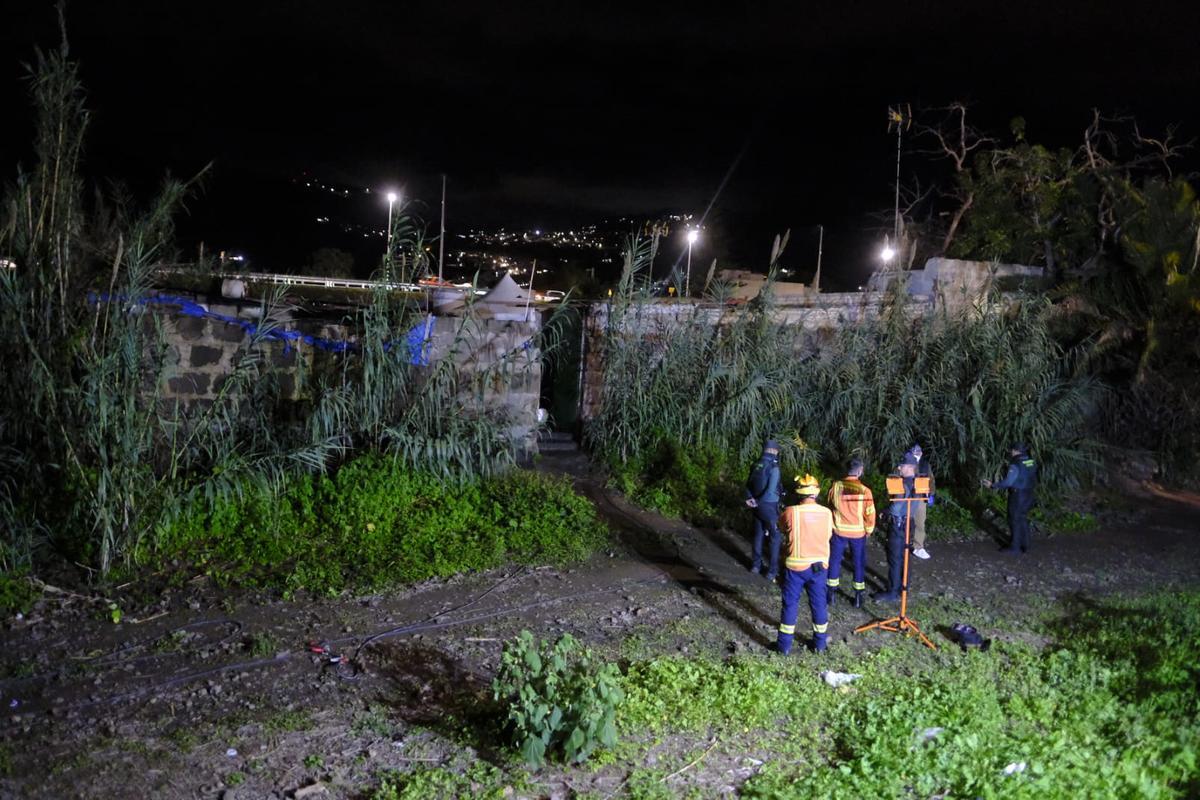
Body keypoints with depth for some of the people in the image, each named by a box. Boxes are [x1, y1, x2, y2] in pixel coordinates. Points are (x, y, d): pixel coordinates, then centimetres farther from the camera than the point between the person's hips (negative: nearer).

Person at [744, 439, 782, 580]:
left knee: (758, 534, 18)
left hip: (757, 505, 6)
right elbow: (770, 490, -23)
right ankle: (773, 571, 6)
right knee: (774, 537, 4)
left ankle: (756, 565, 28)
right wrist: (758, 502, -15)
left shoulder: (756, 465, 3)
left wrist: (749, 498, -2)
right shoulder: (773, 467, -18)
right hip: (769, 506, -6)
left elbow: (748, 484, 6)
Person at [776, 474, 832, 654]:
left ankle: (785, 644, 15)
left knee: (790, 603, 9)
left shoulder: (791, 512, -16)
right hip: (819, 565, 2)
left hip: (795, 566, -2)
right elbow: (828, 536, 6)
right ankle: (820, 642, 28)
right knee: (818, 603, 16)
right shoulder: (826, 513, -7)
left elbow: (782, 526, 4)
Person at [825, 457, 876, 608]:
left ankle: (831, 593, 20)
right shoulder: (864, 491, -17)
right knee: (859, 563, 13)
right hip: (858, 532, -1)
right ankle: (858, 596, 18)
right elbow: (870, 513, -9)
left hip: (838, 530, 1)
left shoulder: (835, 486, -10)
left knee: (834, 560, 15)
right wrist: (869, 530, 8)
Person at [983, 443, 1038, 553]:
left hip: (1017, 496, -8)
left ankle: (1015, 547, 7)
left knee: (1015, 521, 2)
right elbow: (1034, 481, 14)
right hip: (1028, 496, 8)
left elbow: (1007, 482, -24)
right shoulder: (1032, 462, 4)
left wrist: (993, 486, -17)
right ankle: (1025, 546, 22)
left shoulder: (1016, 465, -20)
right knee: (1023, 520, 17)